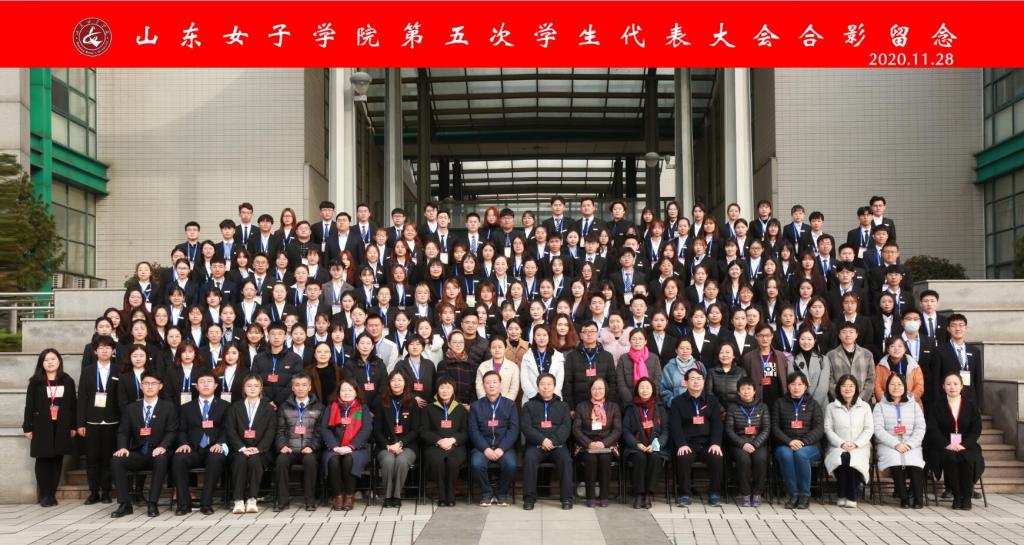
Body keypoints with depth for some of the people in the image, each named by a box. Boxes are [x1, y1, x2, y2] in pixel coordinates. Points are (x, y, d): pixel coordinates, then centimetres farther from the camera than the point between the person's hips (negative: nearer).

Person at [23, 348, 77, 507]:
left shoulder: (68, 381, 6)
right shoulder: (35, 382, 2)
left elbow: (73, 405, 7)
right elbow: (29, 405, 2)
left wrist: (73, 426, 5)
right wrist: (28, 427, -3)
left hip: (61, 427, 1)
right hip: (41, 427, -1)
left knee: (57, 460, 3)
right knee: (43, 459, -1)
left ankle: (52, 493, 9)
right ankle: (44, 495, 4)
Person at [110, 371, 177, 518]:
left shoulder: (169, 407, 7)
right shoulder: (131, 408, 15)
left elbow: (172, 431, -3)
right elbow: (122, 432, 8)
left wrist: (162, 446, -22)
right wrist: (123, 447, -14)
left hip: (157, 453, -3)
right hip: (137, 454, 3)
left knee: (161, 459, -37)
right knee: (116, 460, -26)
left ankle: (152, 504, -30)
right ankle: (125, 504, -19)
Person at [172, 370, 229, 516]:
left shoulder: (225, 406, 16)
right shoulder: (187, 407, 22)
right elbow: (182, 430, 13)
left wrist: (220, 444, -15)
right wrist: (184, 443, -8)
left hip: (214, 450, -2)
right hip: (193, 450, 2)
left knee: (217, 458, -37)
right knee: (178, 458, -31)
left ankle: (206, 503, -29)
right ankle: (184, 503, -23)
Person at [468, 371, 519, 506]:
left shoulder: (510, 405, 10)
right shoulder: (476, 406, 11)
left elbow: (513, 430, 0)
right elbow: (473, 430, 1)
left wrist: (501, 449, -15)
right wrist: (485, 449, -15)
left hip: (504, 446, 0)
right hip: (483, 446, 0)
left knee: (510, 464, -30)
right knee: (476, 464, -30)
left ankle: (501, 493, -3)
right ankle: (486, 493, -4)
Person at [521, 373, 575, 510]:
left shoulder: (562, 406, 20)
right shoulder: (529, 406, 16)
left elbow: (566, 427, 6)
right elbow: (526, 427, 3)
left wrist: (552, 441, -12)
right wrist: (542, 440, -13)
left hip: (557, 444, 1)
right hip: (535, 445, -1)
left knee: (565, 458, -30)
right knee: (529, 459, -32)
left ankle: (566, 498, -23)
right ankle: (529, 497, -23)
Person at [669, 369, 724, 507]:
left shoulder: (712, 401, 15)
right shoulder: (677, 402, 10)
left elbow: (717, 424, 4)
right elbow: (676, 426, -2)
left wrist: (716, 443, -14)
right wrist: (682, 444, -19)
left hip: (708, 444, 1)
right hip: (687, 444, -1)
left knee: (717, 458, -29)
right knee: (683, 458, -33)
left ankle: (714, 494, -12)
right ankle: (684, 495, -19)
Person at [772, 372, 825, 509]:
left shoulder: (813, 404, 14)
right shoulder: (780, 403, 14)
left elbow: (819, 428, 2)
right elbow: (775, 427, 4)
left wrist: (803, 442, -15)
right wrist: (789, 441, -14)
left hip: (809, 446, 0)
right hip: (785, 445, 0)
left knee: (800, 454, -35)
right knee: (785, 455, -34)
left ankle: (805, 494, -22)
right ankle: (793, 494, -26)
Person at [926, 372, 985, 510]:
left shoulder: (971, 405, 11)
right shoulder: (936, 407, 8)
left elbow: (976, 430, 3)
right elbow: (932, 430, -3)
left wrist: (963, 445, -13)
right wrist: (947, 445, -18)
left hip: (966, 446, 1)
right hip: (943, 447, -1)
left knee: (969, 458, -33)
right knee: (949, 459, -34)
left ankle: (967, 496, -18)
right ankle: (957, 496, -19)